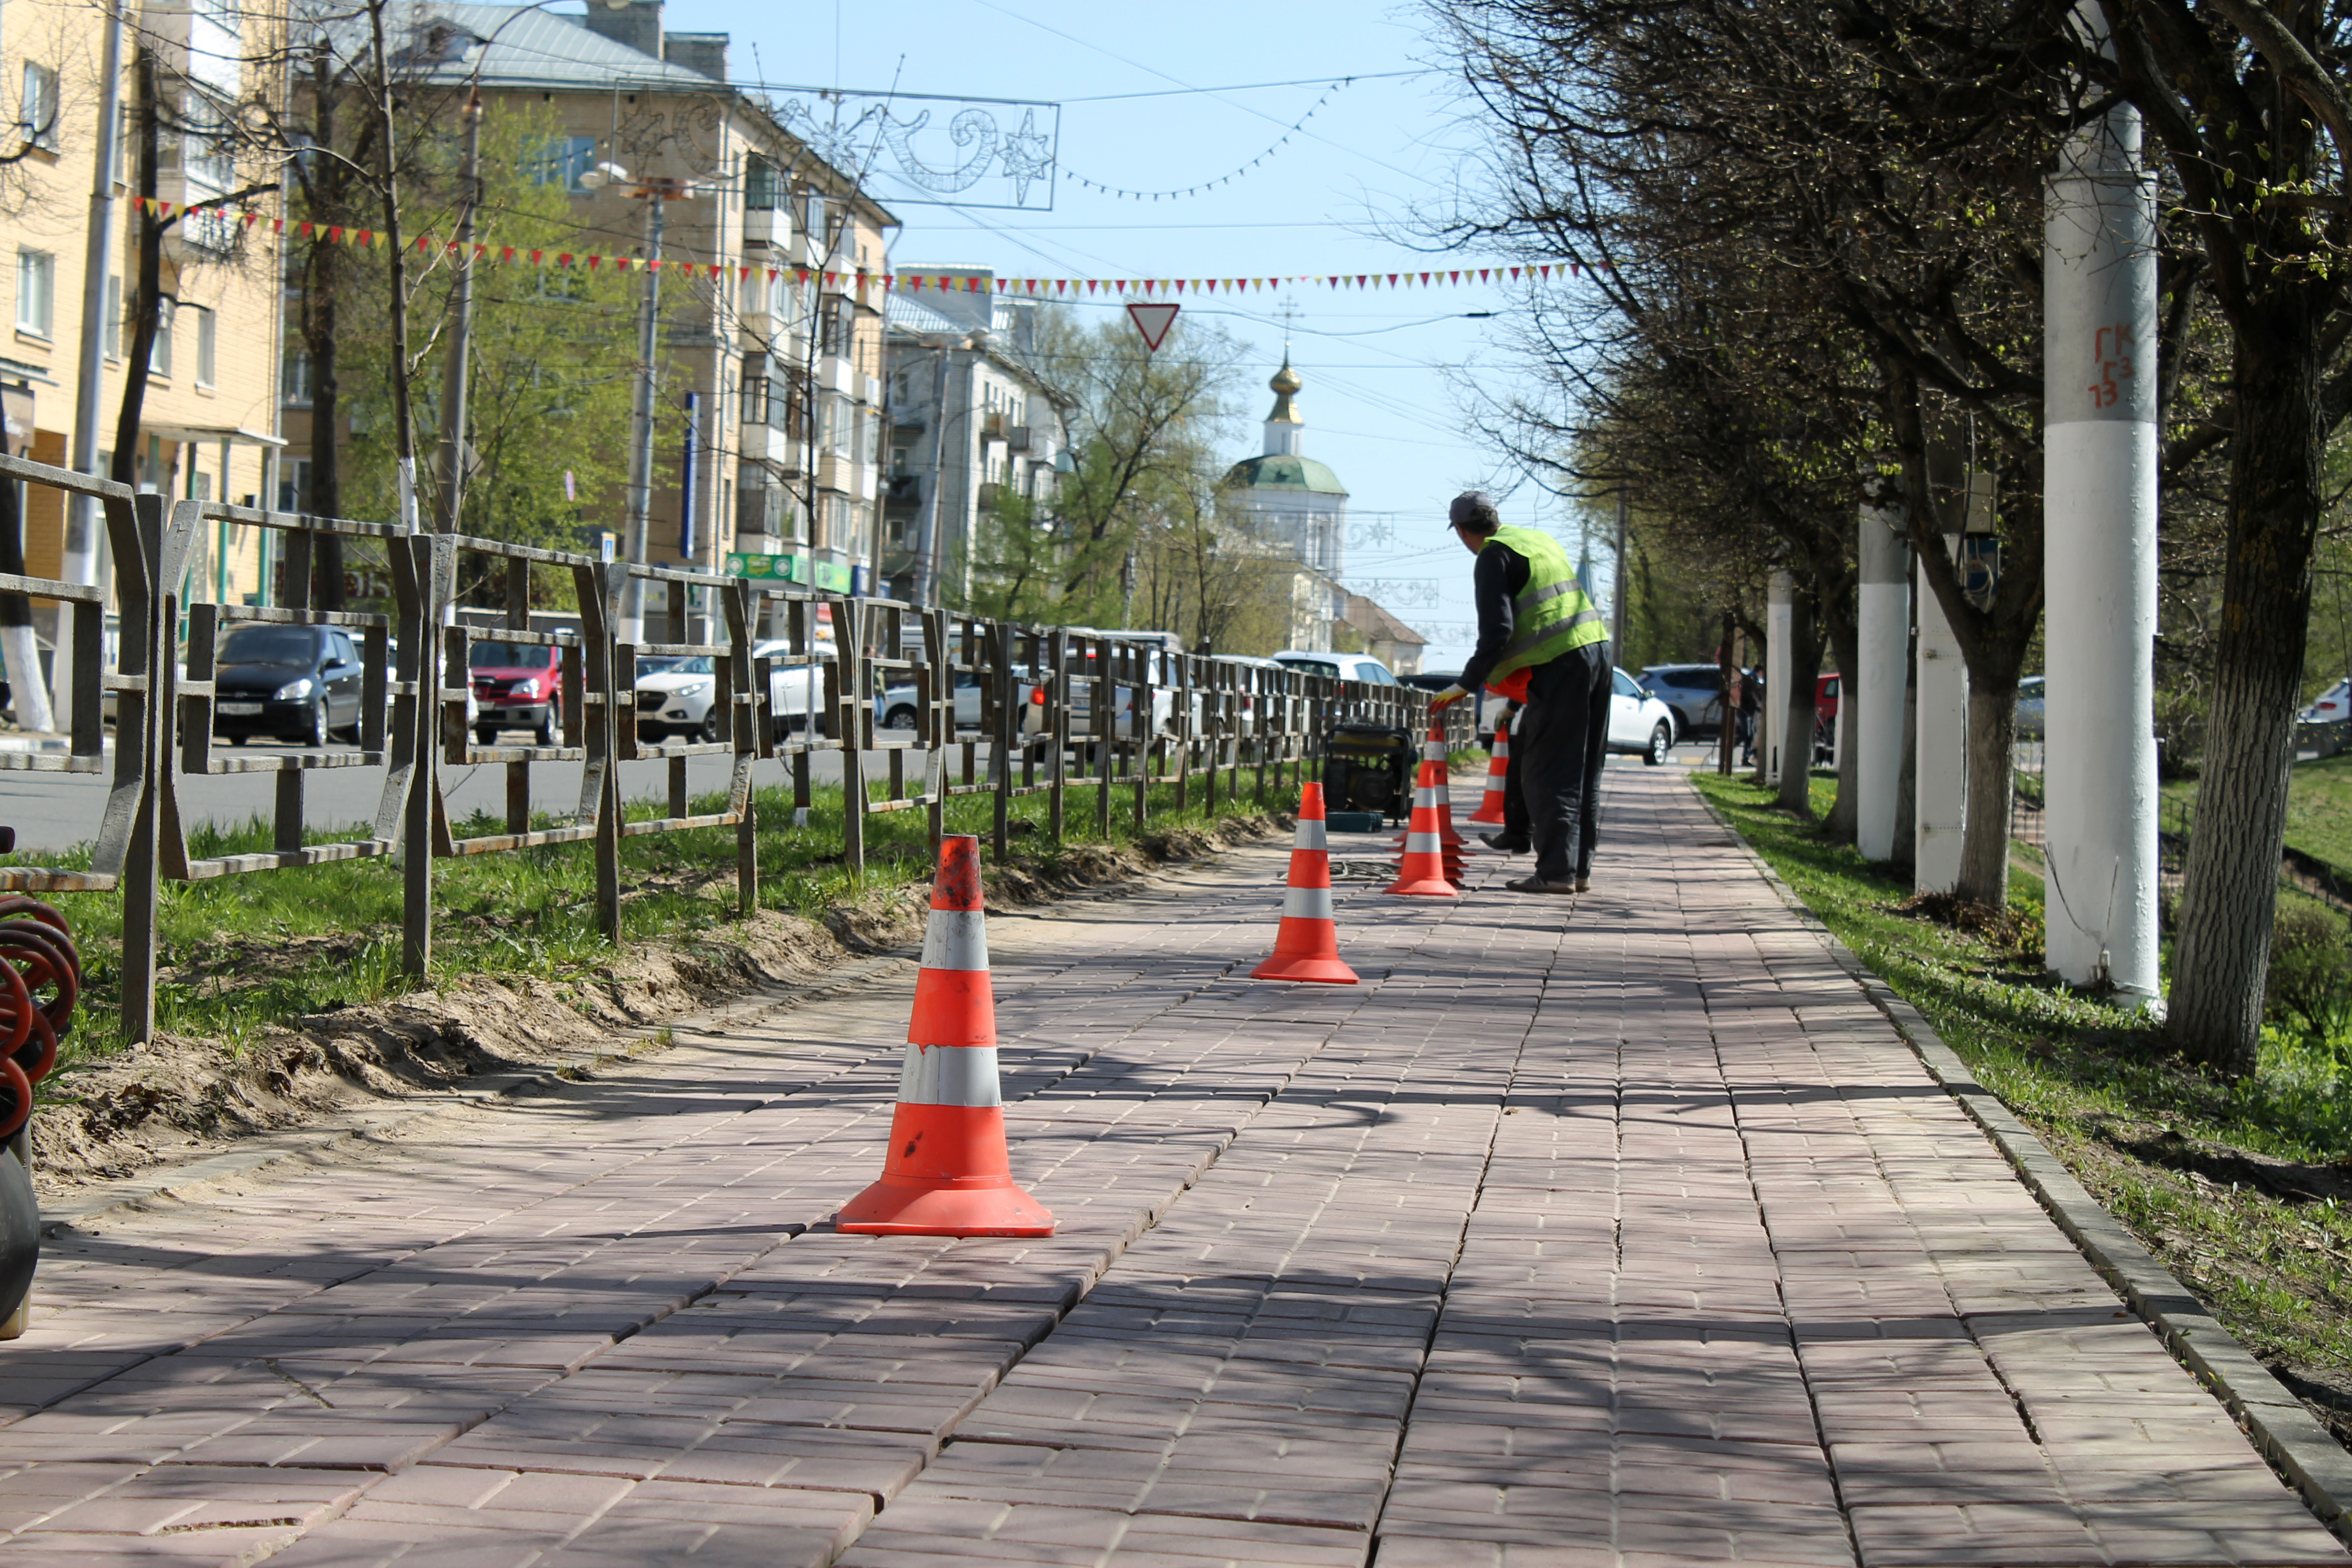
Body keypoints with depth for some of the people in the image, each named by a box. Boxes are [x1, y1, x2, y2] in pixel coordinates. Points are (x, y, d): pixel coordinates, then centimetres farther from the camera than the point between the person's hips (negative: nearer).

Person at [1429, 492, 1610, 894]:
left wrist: (1466, 685, -5)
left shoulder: (1495, 556, -5)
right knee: (1585, 773, 13)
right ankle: (1579, 869, 16)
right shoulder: (1540, 539, 20)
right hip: (1596, 649, 8)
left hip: (1559, 664, -8)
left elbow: (1497, 631, -13)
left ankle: (1556, 871, -9)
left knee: (1546, 773, -5)